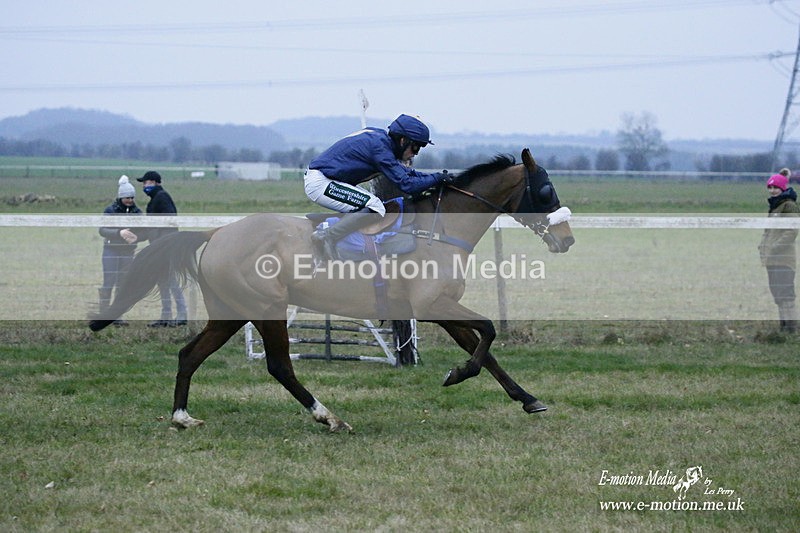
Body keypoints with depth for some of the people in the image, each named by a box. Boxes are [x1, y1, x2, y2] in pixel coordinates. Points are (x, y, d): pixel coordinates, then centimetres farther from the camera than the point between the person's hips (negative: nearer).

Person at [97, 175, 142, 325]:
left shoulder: (137, 212, 4)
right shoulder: (110, 211, -6)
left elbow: (143, 232, 4)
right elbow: (102, 230, -14)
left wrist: (136, 237, -19)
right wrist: (119, 233, -29)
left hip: (128, 252, 4)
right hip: (111, 250, -4)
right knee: (108, 284, -8)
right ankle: (103, 315, -4)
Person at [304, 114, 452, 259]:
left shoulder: (382, 138, 11)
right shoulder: (380, 147, -19)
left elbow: (404, 171, 22)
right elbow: (406, 184, -20)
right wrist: (437, 178, -9)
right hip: (319, 183, -11)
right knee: (376, 209, -20)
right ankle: (326, 237, -16)